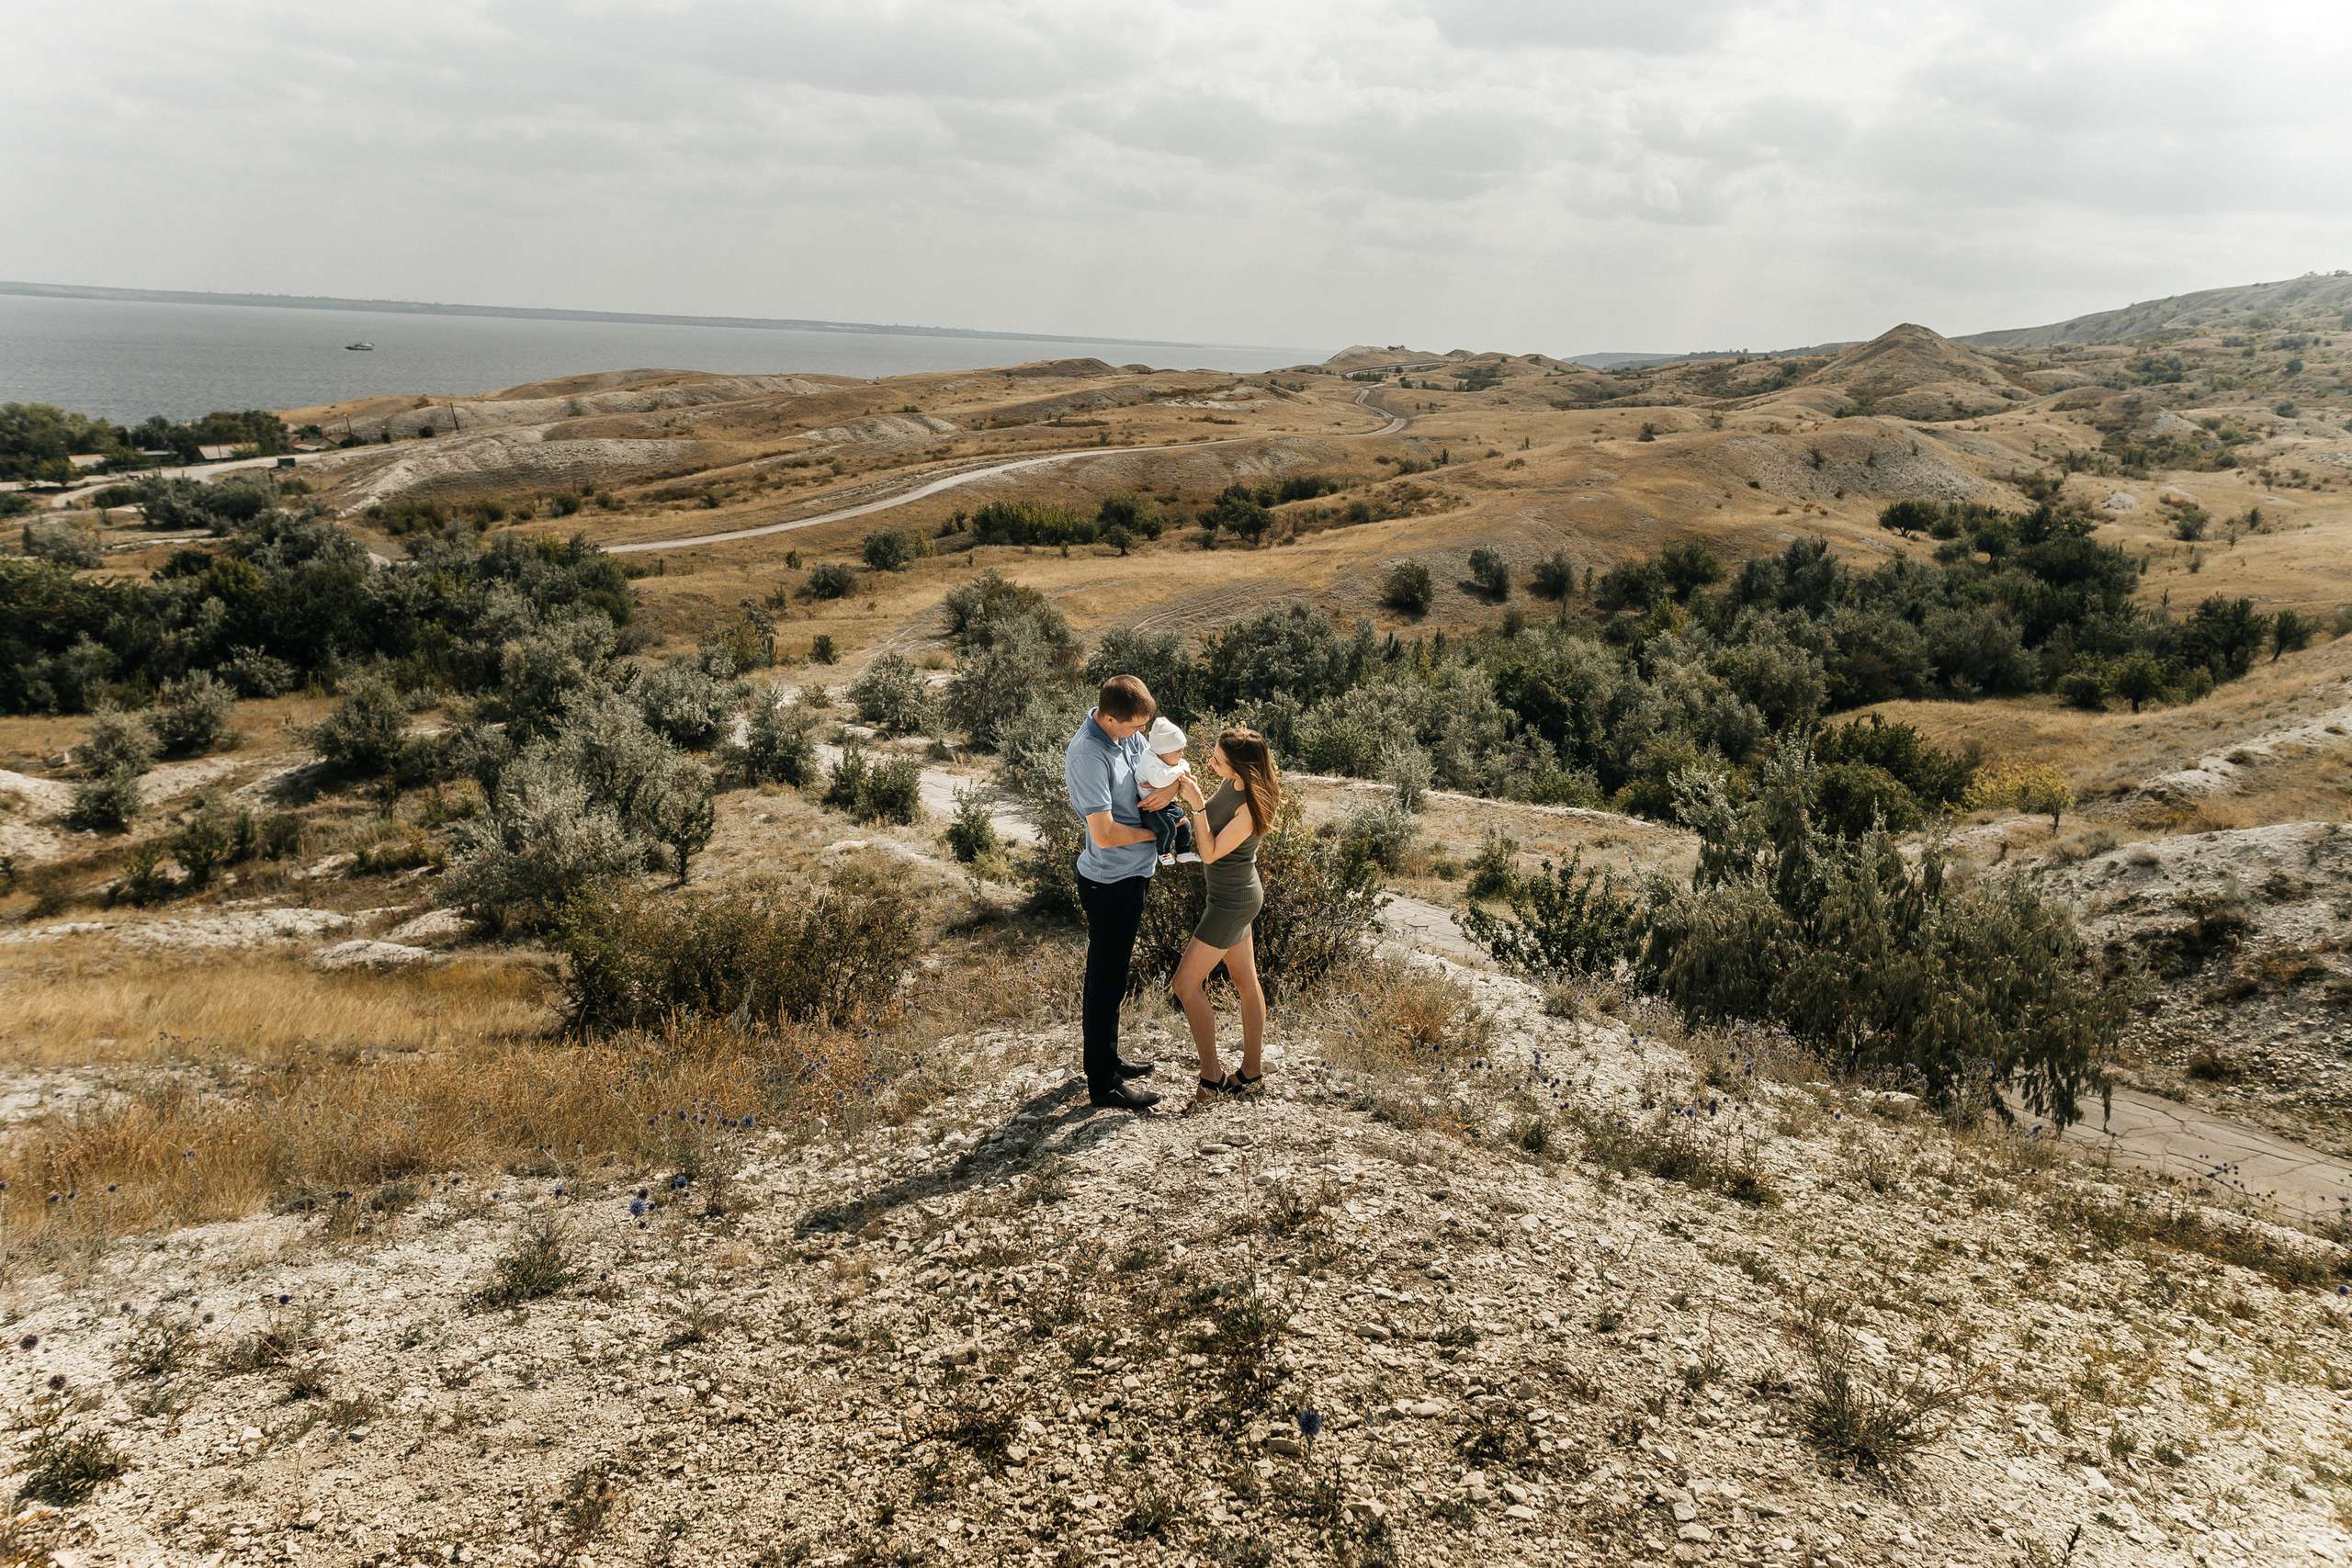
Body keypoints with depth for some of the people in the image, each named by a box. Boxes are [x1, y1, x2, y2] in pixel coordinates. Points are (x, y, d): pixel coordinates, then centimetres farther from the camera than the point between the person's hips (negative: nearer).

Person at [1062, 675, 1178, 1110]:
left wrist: (1172, 786, -11)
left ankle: (1106, 1061, 38)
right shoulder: (1088, 755, -27)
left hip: (1132, 873, 9)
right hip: (1110, 883, -9)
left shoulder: (1127, 735, 0)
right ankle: (1103, 1086, 15)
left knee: (1111, 974, 22)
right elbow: (1104, 833, -29)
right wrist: (1157, 832, -14)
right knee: (1106, 980, 3)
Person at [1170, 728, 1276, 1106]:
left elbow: (1210, 852, -23)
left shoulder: (1253, 806, -28)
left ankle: (1211, 1077, 5)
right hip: (1233, 894, 9)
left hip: (1233, 901, -9)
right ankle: (1252, 1069, 29)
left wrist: (1196, 804, -25)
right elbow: (1210, 819, 12)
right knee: (1245, 980, 17)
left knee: (1186, 984, -4)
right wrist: (1176, 788, -3)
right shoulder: (1230, 783, -3)